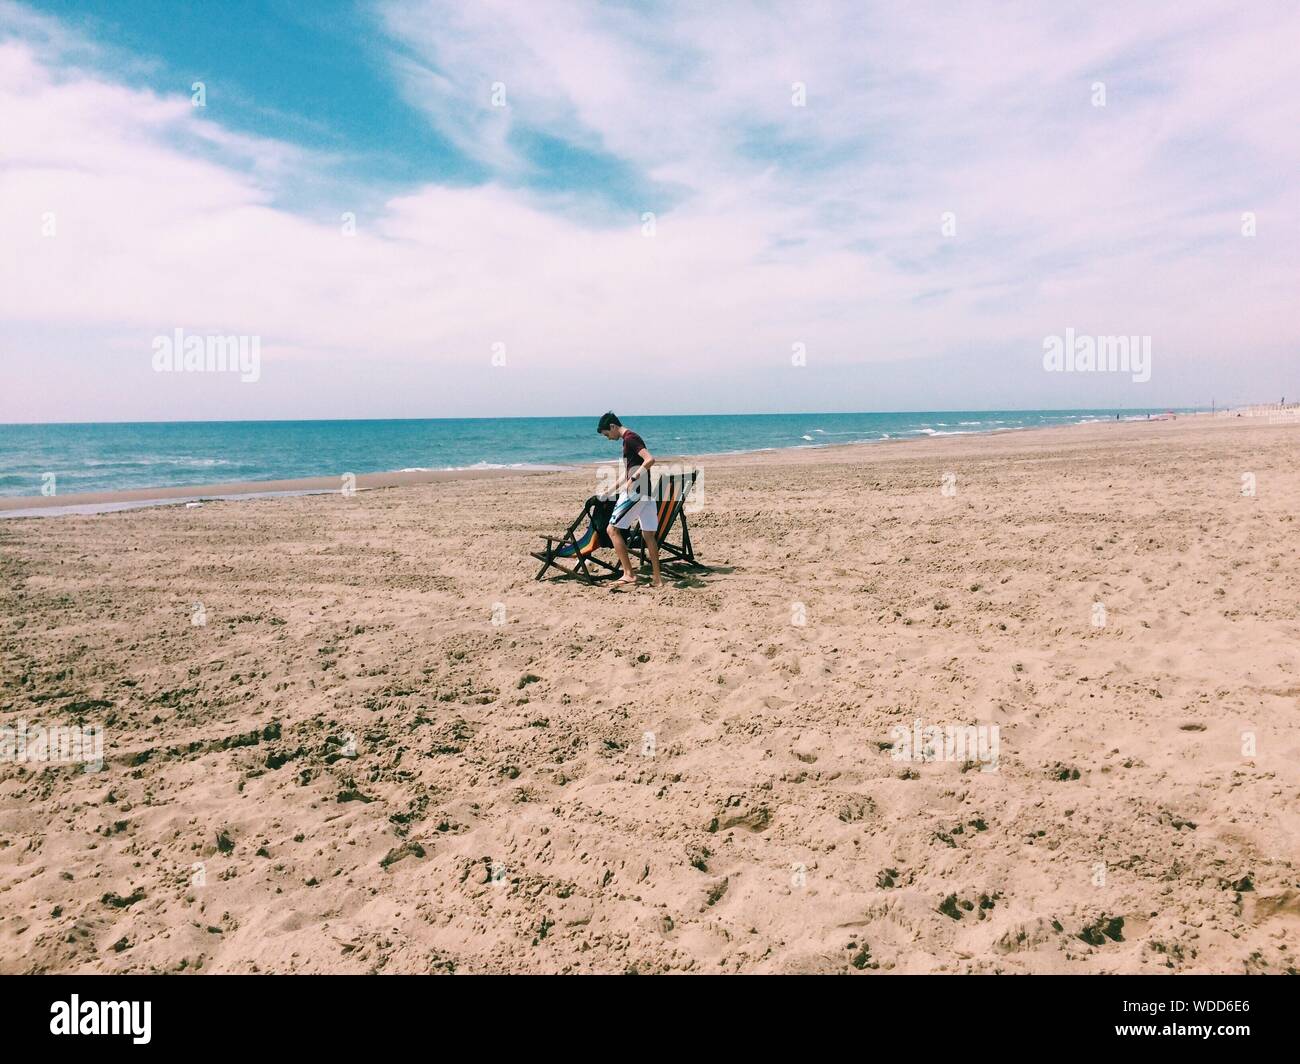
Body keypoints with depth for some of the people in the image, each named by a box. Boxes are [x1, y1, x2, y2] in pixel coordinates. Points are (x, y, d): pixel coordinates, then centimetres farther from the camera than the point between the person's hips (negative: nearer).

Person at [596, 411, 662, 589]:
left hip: (634, 493, -10)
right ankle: (657, 579, 11)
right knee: (648, 535, 9)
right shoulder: (630, 438, 19)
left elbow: (650, 459, -24)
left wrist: (632, 479, -24)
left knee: (613, 529, -4)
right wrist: (615, 485, 29)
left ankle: (628, 575, -8)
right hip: (646, 493, 10)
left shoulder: (629, 438, -11)